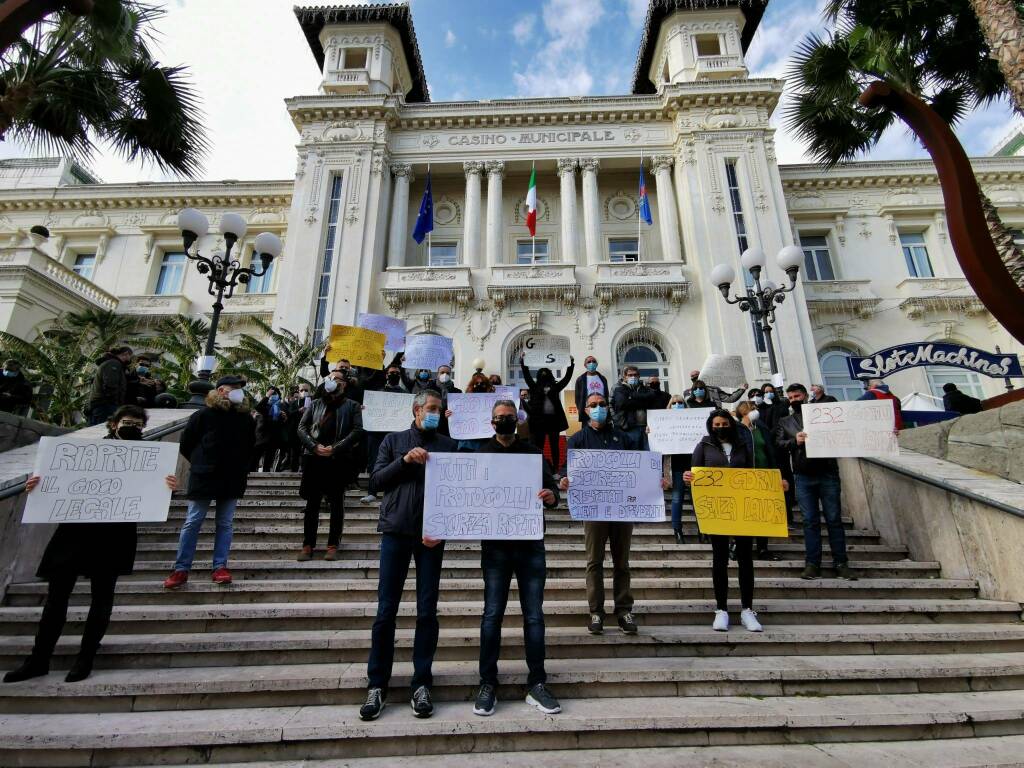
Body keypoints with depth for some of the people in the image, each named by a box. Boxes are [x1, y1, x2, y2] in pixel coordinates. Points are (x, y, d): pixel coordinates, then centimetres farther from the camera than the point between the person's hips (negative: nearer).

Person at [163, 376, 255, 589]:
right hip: (204, 477, -2)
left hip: (233, 480, 3)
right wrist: (200, 464, 6)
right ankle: (181, 569, 14)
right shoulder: (204, 414, -4)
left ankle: (220, 567, 13)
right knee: (192, 523, 4)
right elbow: (185, 444, 3)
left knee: (225, 524, 7)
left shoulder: (246, 418, 5)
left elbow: (250, 448, 17)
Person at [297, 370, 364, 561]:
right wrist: (314, 446, -8)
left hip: (339, 460, -2)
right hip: (314, 459, 3)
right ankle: (308, 545, 14)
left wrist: (335, 448, -13)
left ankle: (333, 545, 10)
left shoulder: (352, 406, 7)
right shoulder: (315, 405, 16)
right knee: (312, 503, 6)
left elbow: (357, 431, -4)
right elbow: (301, 427, 8)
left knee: (336, 503, 3)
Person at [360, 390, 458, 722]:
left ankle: (422, 683, 19)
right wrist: (404, 460, -14)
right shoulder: (394, 441, 7)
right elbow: (375, 482, 1)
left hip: (432, 534, 0)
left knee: (427, 611, 6)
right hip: (396, 531, 0)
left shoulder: (449, 445, 6)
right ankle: (377, 684, 19)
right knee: (386, 611, 5)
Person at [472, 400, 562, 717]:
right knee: (492, 613, 5)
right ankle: (488, 684, 18)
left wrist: (551, 496, -20)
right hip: (495, 544, -1)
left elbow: (552, 487, 3)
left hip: (531, 542, 1)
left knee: (534, 615, 7)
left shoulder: (533, 453, 8)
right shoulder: (481, 454, 5)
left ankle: (537, 684, 19)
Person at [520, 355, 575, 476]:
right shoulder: (535, 387, 8)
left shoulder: (555, 387, 10)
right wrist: (523, 363, -6)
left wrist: (571, 365, 1)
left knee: (554, 446, 6)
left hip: (554, 419, 1)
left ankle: (556, 471, 12)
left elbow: (567, 378, 7)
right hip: (539, 420, -1)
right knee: (539, 446, 3)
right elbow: (527, 377, 1)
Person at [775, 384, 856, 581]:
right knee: (810, 521, 4)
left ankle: (841, 563, 14)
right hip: (803, 477, 1)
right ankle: (812, 563, 10)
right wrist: (794, 441, -16)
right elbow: (778, 443, 0)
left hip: (828, 473, -1)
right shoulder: (785, 422, 12)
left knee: (834, 519, 4)